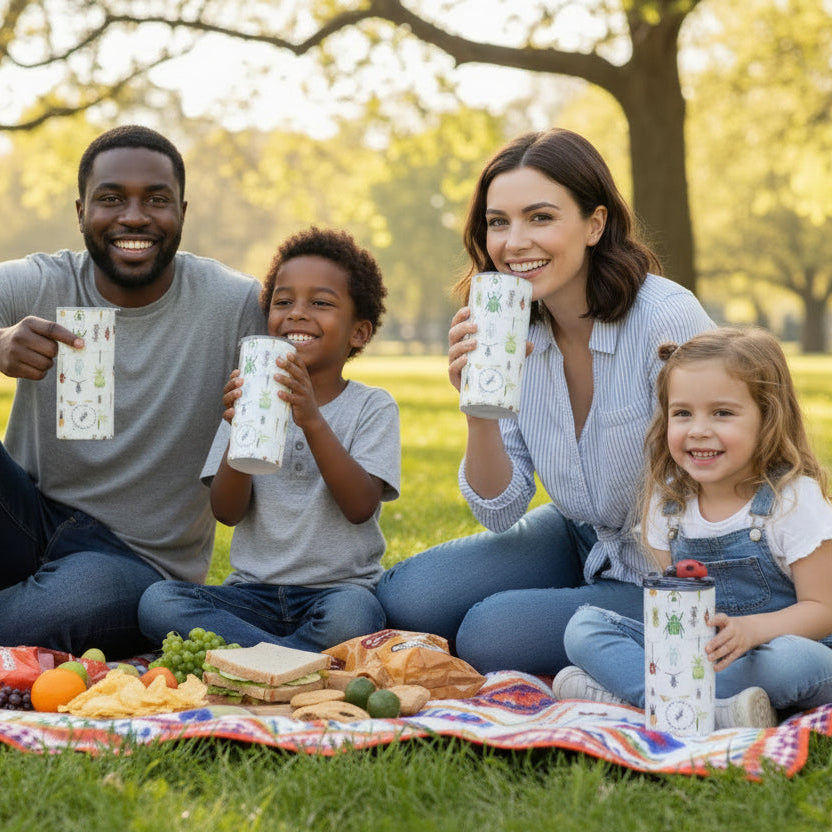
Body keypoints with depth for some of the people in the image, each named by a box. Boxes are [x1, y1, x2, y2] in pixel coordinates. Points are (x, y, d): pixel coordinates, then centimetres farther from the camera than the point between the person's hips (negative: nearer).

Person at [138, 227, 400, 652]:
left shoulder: (372, 406, 3)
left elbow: (361, 506, -13)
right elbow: (227, 512, -1)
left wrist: (312, 421, -24)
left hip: (337, 588, -3)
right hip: (254, 592, 3)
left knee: (353, 613, -38)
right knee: (157, 601, -24)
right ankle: (307, 659, -25)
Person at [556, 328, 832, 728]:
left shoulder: (794, 498, -12)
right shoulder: (670, 499, 3)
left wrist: (748, 628, -30)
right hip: (691, 647, 5)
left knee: (797, 661, -40)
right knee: (583, 626, -12)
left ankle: (622, 691, -32)